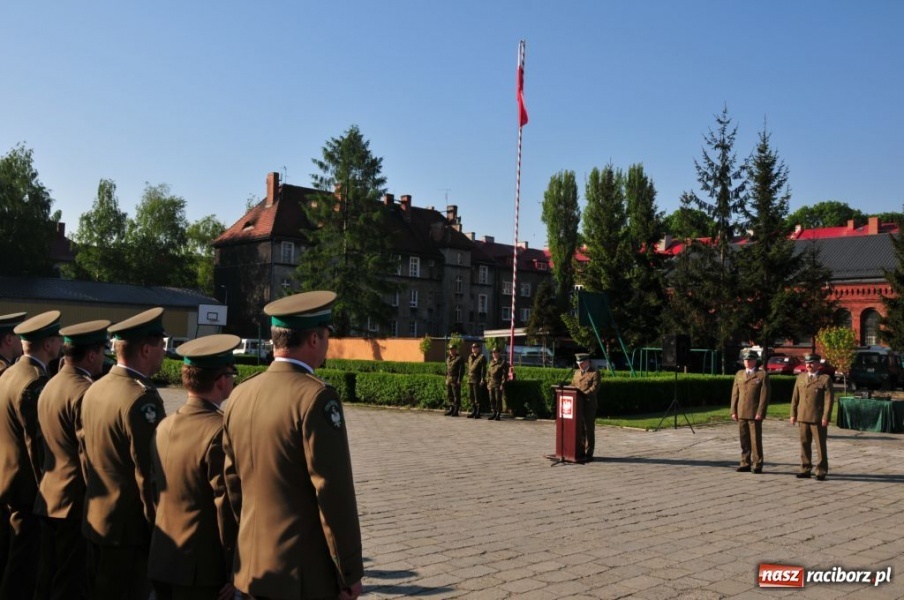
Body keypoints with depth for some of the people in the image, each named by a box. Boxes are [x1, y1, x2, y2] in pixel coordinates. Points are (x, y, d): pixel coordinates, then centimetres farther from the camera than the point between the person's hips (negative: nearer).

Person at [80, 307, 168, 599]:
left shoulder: (94, 389, 4)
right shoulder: (141, 397, -23)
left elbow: (85, 452, 13)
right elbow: (149, 473, -22)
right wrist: (159, 526, -12)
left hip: (95, 519, 9)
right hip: (130, 526, -8)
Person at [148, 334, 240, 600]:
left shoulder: (164, 426, 3)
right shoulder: (220, 431, -19)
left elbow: (157, 491, 10)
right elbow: (226, 506, -18)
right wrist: (234, 570, -9)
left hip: (161, 562, 7)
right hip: (202, 570, -7)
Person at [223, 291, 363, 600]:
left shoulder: (240, 395, 4)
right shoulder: (316, 397, -19)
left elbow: (233, 484, 12)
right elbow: (334, 494, -18)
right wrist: (350, 571, -10)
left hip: (252, 568, 7)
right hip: (306, 573, -7)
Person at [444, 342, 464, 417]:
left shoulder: (459, 358, -7)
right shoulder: (448, 358, 17)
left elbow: (461, 370, -12)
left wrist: (459, 380, -17)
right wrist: (446, 378, 16)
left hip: (455, 380, -8)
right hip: (449, 379, 8)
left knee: (456, 396, -4)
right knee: (449, 395, 11)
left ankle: (456, 411, -1)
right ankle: (451, 409, 19)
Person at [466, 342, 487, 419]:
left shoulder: (482, 357, -5)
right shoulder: (470, 357, 17)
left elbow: (483, 369, -10)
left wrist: (482, 380, -16)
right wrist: (468, 377, 17)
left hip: (477, 380, -7)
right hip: (470, 380, 7)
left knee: (477, 398, -5)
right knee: (471, 396, 10)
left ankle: (478, 413, -1)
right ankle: (473, 411, 18)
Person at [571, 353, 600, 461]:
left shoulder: (595, 373, -3)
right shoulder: (577, 372, 19)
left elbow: (595, 387, -13)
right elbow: (572, 385, 20)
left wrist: (583, 394, -24)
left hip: (588, 404, -6)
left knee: (589, 429, -2)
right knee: (579, 429, 9)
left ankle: (588, 453, 2)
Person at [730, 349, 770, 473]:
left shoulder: (762, 375, -1)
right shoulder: (739, 374, 15)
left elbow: (765, 395, -7)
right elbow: (735, 394, 13)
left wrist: (760, 412, -13)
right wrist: (733, 411, 7)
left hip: (755, 414, -5)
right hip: (741, 413, 5)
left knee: (756, 440, -1)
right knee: (744, 440, 7)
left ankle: (757, 465, 6)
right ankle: (745, 464, 14)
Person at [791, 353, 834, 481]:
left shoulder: (825, 379, -2)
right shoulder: (800, 377, 13)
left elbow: (829, 399, -7)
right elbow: (795, 397, 13)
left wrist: (826, 417, -13)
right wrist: (793, 414, 8)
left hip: (818, 419, -5)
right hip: (803, 418, 5)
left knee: (820, 446, 1)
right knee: (804, 445, 8)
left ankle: (821, 472, 8)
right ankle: (806, 470, 14)